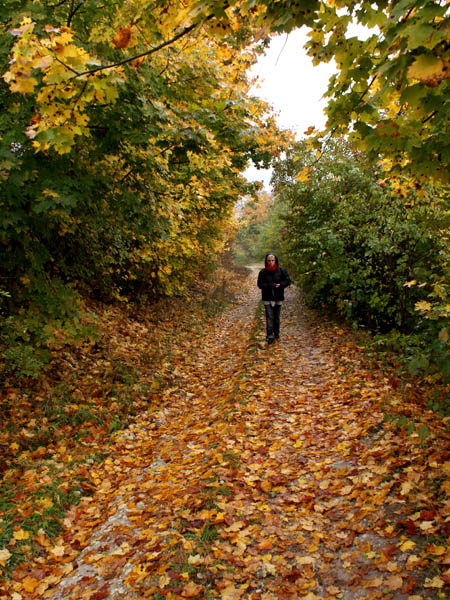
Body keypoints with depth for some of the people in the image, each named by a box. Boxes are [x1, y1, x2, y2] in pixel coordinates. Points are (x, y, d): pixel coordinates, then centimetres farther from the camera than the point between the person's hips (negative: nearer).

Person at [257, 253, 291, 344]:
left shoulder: (281, 270, -2)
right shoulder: (263, 272, -3)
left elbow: (288, 281, -1)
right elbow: (260, 284, -5)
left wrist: (279, 285, -19)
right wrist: (270, 285, -20)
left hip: (278, 298, 1)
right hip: (267, 298, -1)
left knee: (277, 317, 12)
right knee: (269, 317, -6)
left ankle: (276, 333, 29)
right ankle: (270, 336, -6)